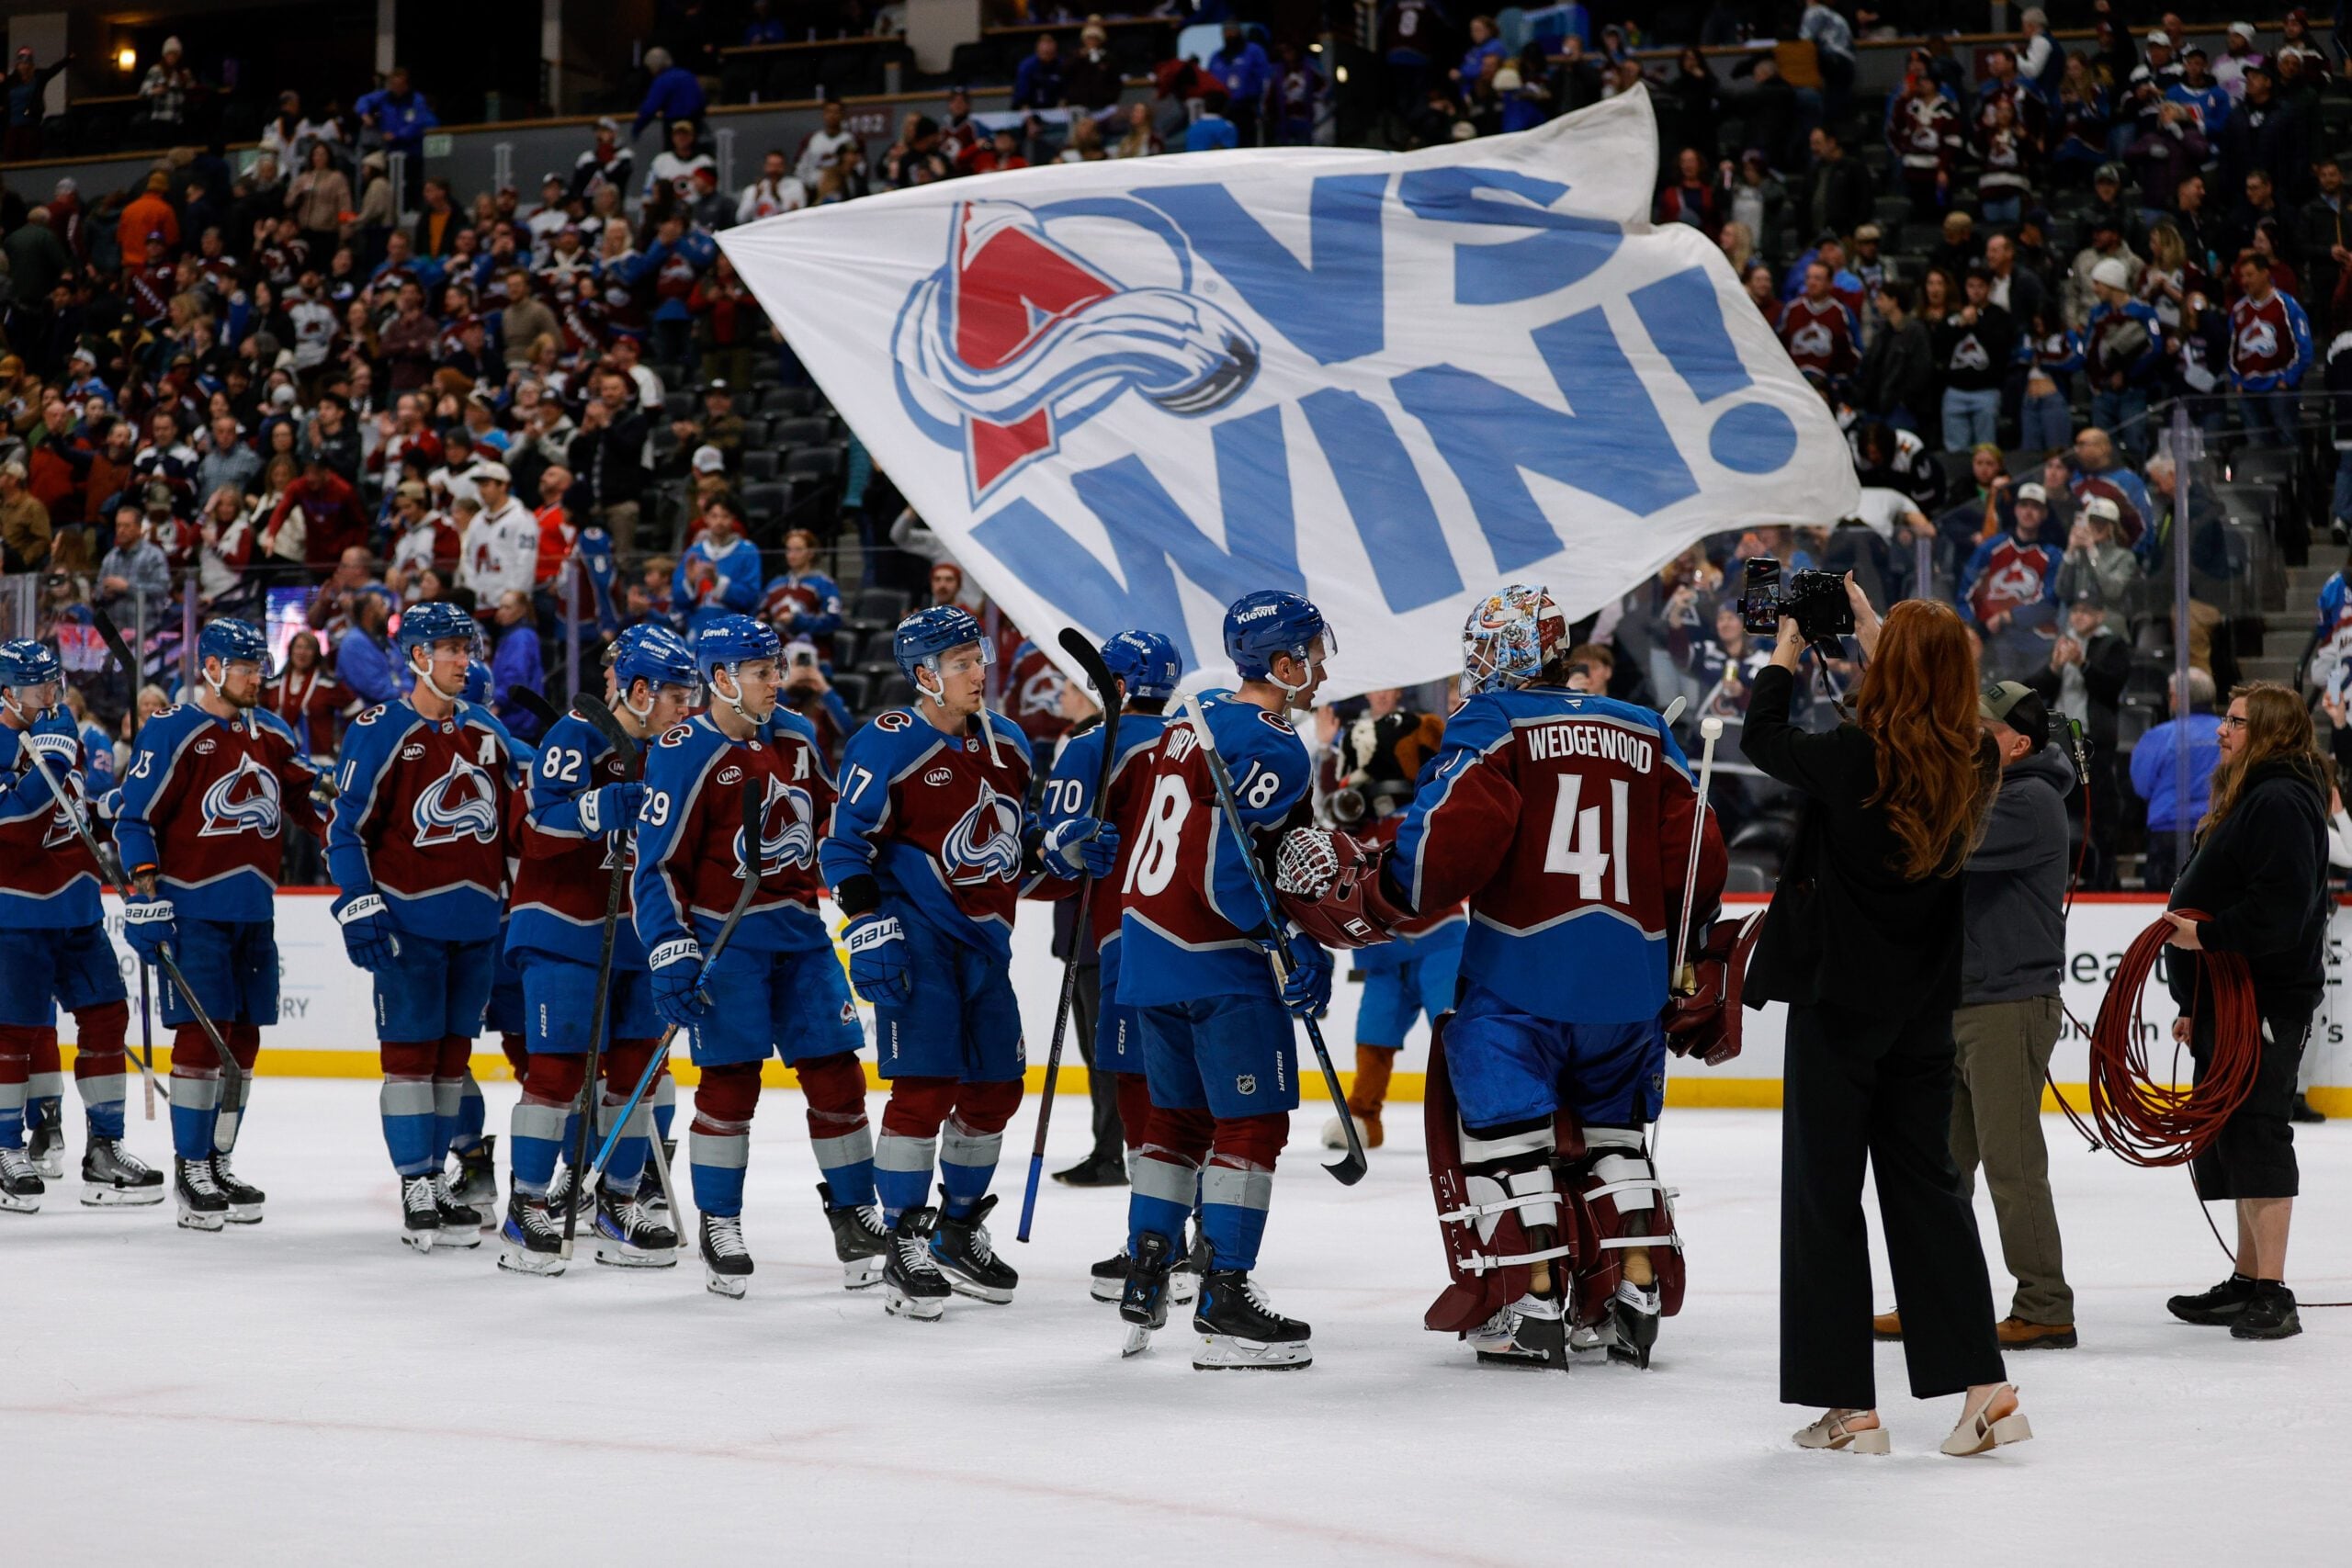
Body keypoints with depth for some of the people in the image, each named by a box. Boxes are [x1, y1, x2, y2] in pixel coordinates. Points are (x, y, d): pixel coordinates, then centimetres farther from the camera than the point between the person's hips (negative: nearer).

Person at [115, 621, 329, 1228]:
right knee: (202, 1034, -10)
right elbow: (135, 818, -8)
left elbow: (308, 799, 16)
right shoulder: (171, 731, -6)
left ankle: (218, 1165, 18)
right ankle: (190, 1171, -1)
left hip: (253, 908, 7)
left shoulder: (271, 733, 13)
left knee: (243, 1039, 8)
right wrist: (143, 897, -13)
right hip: (191, 907, -7)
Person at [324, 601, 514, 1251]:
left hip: (477, 923, 6)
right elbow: (347, 827, -8)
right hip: (410, 922, -6)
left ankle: (436, 1178, 18)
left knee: (452, 1053, 10)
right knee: (410, 1051, -4)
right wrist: (360, 907, -15)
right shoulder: (380, 732, -6)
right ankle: (415, 1190, -1)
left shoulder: (484, 733, 12)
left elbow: (507, 818, 21)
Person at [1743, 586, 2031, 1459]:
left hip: (1838, 1002, -5)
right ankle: (1982, 1387, 6)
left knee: (1823, 1193, 5)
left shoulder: (1853, 758, -20)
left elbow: (1762, 740, -3)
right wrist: (1873, 635, 23)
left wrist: (1786, 652, 11)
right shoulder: (1973, 765, -5)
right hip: (1924, 1008, 5)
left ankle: (1850, 1404, 6)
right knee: (1926, 1184, 13)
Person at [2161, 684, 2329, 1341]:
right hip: (2229, 1002, 11)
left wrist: (2206, 935, -24)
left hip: (2265, 1005, -11)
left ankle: (2272, 1295, -12)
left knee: (2256, 1138, -12)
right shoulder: (2248, 796, 19)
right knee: (2232, 1142, 15)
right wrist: (2199, 1006, 22)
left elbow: (2282, 905, -26)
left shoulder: (2281, 801, -15)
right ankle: (2247, 1282, 23)